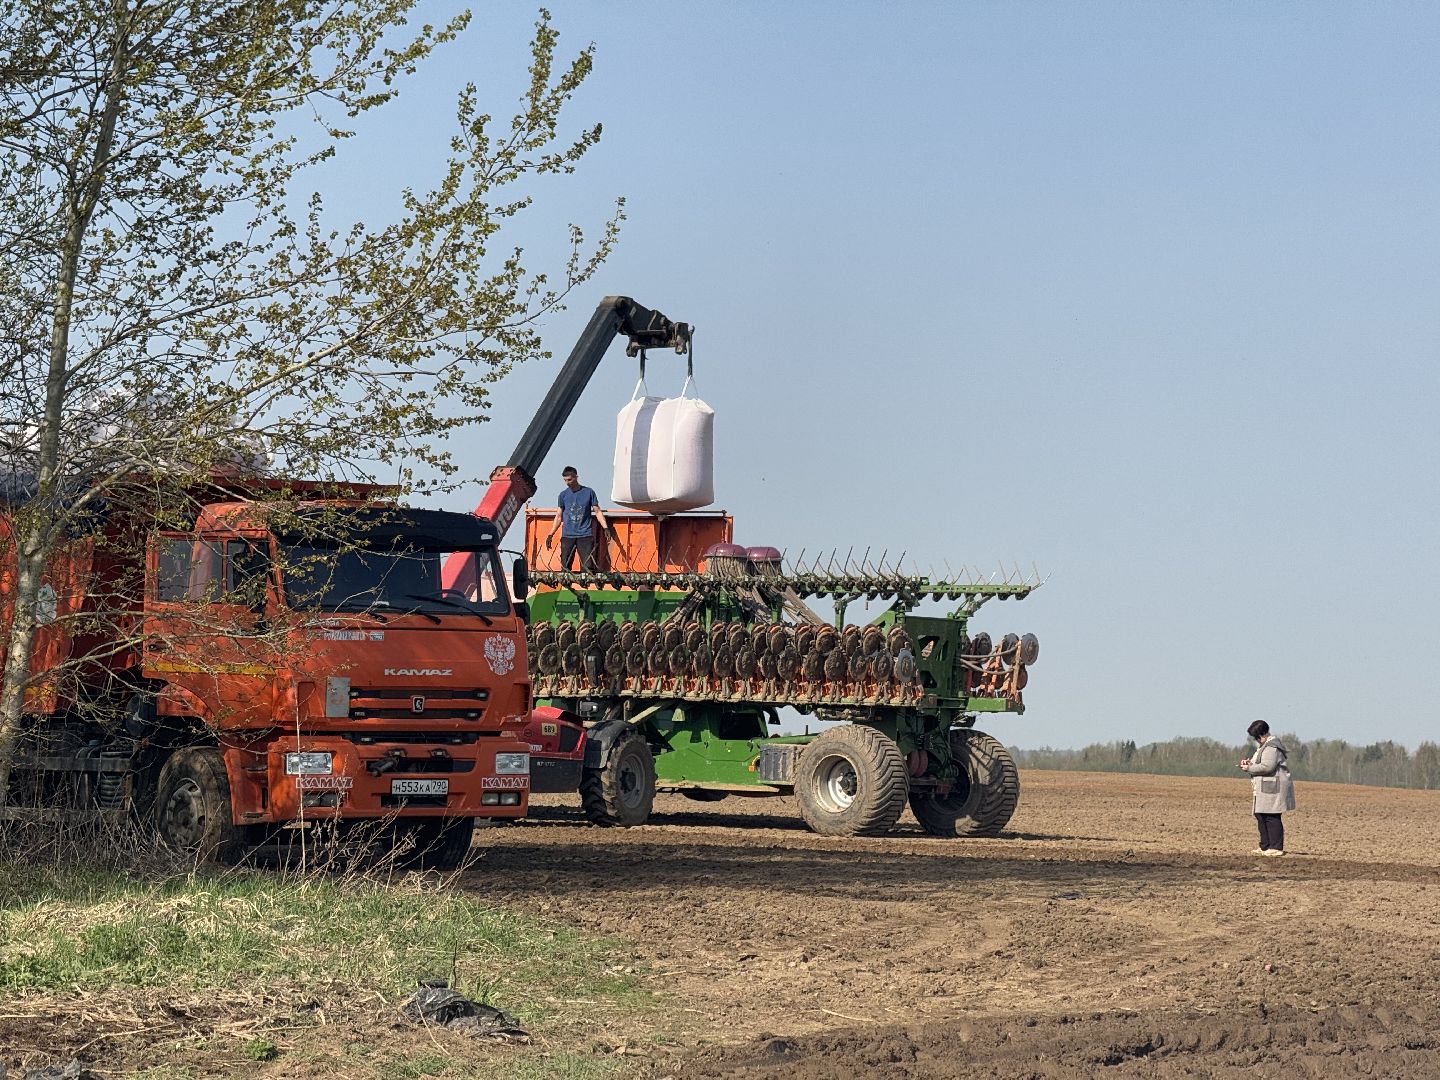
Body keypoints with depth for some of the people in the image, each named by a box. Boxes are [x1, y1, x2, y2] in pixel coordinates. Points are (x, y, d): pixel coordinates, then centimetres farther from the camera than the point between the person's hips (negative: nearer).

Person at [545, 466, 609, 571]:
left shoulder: (588, 492, 3)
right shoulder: (563, 495, 9)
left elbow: (597, 512, 6)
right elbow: (559, 517, 14)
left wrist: (606, 528, -6)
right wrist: (550, 535, 9)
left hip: (585, 535, -2)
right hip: (567, 536, 2)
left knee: (587, 567, -9)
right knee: (565, 567, -1)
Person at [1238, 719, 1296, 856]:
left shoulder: (1271, 747, -14)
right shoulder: (1264, 746, 20)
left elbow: (1267, 767, -24)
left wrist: (1249, 768, -13)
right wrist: (1250, 762, 11)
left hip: (1273, 787, -11)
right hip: (1265, 789, 11)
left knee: (1272, 818, -9)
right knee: (1261, 817, 12)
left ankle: (1276, 848, -7)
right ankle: (1265, 846, 18)